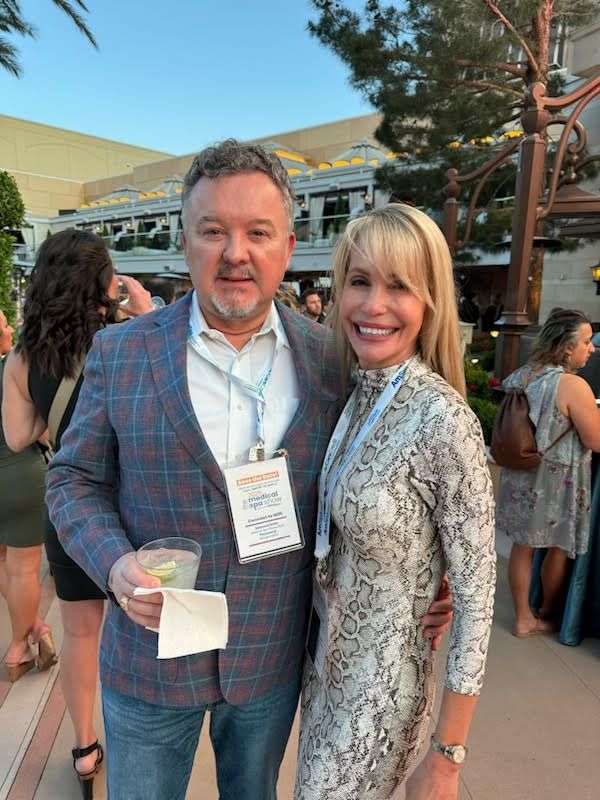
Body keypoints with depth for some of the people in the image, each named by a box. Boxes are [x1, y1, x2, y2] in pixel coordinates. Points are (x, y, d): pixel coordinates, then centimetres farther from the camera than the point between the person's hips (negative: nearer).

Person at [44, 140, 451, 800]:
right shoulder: (119, 353, -11)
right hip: (151, 660, 0)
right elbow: (74, 478, -3)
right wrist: (115, 563, -20)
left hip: (273, 659, 1)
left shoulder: (329, 359, -9)